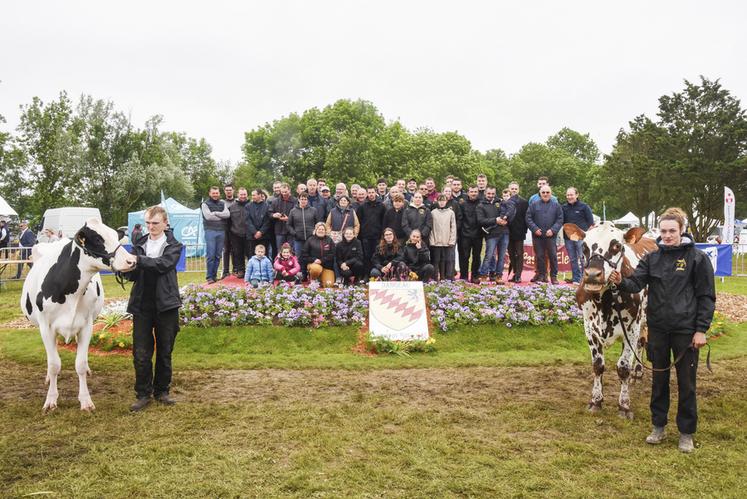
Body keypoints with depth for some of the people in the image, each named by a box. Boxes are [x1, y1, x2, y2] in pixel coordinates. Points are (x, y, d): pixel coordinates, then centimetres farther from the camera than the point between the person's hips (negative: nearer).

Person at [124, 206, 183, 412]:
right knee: (141, 354, 1)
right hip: (141, 306, 2)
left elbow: (163, 263, -19)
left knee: (165, 352, 9)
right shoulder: (138, 244, 8)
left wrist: (139, 260, -31)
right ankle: (143, 394, 14)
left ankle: (162, 391, 23)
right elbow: (131, 275, 2)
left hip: (166, 306, -1)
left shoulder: (173, 246, 1)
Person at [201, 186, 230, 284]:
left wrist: (215, 213, -9)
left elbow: (227, 214, -2)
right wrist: (221, 216, -3)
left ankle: (214, 276, 12)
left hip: (221, 231, 4)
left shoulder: (223, 204, 15)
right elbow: (208, 216, -12)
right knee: (210, 255, -8)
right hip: (210, 231, -4)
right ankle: (209, 277, -4)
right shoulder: (205, 204, 3)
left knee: (218, 255, 5)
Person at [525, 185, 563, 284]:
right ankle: (541, 275, 14)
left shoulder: (556, 205, 7)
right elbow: (528, 218, 3)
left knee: (553, 256, 0)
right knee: (539, 256, 5)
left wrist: (553, 230, -10)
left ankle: (554, 276, 7)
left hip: (551, 235, -1)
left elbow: (560, 220, 3)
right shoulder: (534, 205, 7)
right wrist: (535, 229, -9)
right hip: (537, 235, 1)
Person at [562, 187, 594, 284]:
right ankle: (576, 278, 15)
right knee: (573, 259, 9)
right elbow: (561, 221, 16)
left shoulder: (584, 206, -1)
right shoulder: (564, 207, 10)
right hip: (568, 237, 5)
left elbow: (591, 222, 0)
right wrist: (564, 234, 6)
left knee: (583, 259, -6)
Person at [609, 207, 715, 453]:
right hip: (658, 329, 3)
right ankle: (658, 426, 28)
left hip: (686, 330, -3)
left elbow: (707, 297, -4)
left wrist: (701, 329, -9)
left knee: (686, 382, 7)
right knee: (659, 379, 14)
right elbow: (636, 283, -7)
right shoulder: (652, 258, 3)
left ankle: (686, 433, 21)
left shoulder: (698, 258, -5)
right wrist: (621, 282, -30)